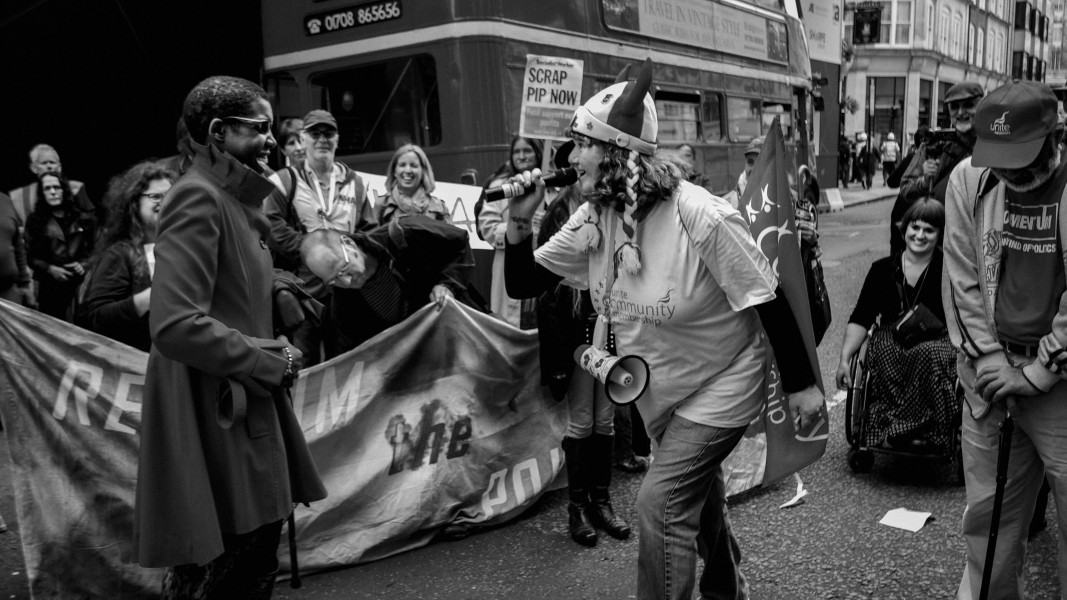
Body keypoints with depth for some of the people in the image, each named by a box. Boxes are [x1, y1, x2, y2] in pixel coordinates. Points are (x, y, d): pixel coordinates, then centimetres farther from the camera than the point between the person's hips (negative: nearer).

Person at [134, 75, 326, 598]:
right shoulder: (197, 197, -15)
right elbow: (175, 324, -26)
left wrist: (273, 348, 7)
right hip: (214, 416, -10)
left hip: (245, 408, 10)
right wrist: (267, 364, -14)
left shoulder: (234, 198, 16)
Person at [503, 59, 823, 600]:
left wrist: (801, 384, -14)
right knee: (698, 492, 26)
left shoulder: (703, 219, -30)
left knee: (661, 501, -15)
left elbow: (769, 301, -21)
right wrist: (519, 221, -22)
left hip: (720, 383, -7)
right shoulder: (591, 220, -11)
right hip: (658, 388, 7)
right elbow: (523, 284, -5)